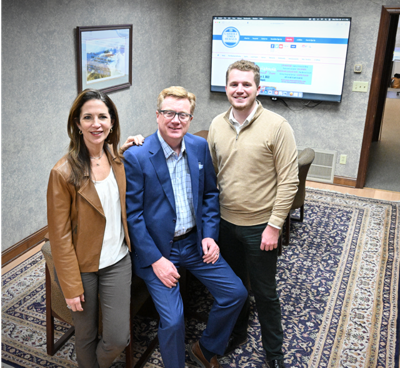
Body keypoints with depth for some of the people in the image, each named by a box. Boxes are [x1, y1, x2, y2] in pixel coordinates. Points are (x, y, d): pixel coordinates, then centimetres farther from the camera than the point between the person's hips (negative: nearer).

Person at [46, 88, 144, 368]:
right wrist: (71, 287, -11)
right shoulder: (64, 172, -19)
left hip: (118, 262, 4)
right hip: (82, 266, -4)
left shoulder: (117, 158, -3)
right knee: (86, 336, 16)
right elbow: (60, 236, -14)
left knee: (119, 338, 6)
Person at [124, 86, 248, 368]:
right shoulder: (136, 157, -16)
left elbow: (210, 194, 9)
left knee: (236, 293, 5)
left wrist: (209, 235, -2)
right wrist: (155, 260, -16)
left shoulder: (200, 147, -1)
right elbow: (132, 215, -14)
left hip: (195, 242, 5)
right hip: (157, 249, -5)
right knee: (173, 319, -13)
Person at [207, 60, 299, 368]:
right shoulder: (217, 125, 1)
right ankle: (237, 332, 47)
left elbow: (289, 180, -14)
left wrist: (274, 225, -16)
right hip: (225, 223, 5)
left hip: (259, 226, -4)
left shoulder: (276, 126, -15)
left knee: (265, 293, 11)